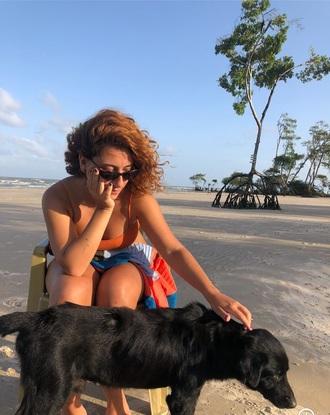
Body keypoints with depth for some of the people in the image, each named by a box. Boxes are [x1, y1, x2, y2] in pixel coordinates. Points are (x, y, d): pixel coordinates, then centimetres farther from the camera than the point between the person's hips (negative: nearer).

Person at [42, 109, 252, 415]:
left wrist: (213, 294, -37)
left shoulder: (136, 195, -22)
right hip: (79, 264, 0)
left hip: (126, 261, 0)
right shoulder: (58, 196, -24)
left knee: (117, 292, -34)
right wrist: (104, 209, -38)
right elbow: (72, 266, -32)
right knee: (71, 294, -35)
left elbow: (173, 249, -25)